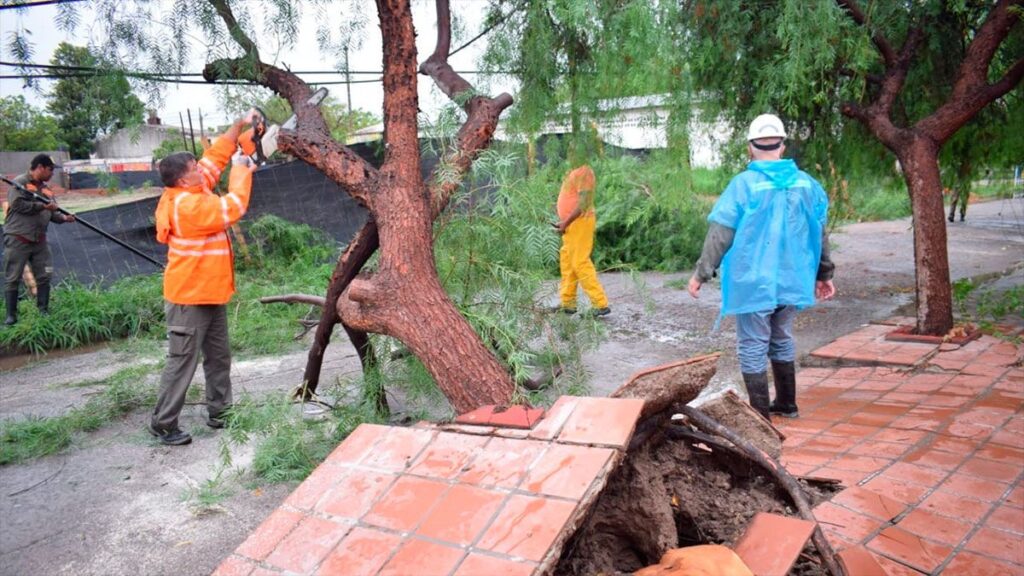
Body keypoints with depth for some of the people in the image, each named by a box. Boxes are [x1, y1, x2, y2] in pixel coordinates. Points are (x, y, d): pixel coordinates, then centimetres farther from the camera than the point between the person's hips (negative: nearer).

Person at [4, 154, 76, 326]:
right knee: (13, 279, 1)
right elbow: (18, 204, -21)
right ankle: (11, 315, 9)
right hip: (17, 240, -6)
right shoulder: (20, 183, -8)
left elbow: (51, 213, 14)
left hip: (39, 241, 7)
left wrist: (63, 217, -6)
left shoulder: (46, 189, 13)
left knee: (44, 276, 6)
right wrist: (42, 206, -19)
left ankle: (44, 311, 16)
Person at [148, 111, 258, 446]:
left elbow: (214, 157, 11)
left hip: (211, 294, 10)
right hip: (190, 299, -10)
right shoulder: (187, 205, -22)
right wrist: (241, 170, -10)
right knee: (182, 363, -3)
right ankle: (163, 424, 7)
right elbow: (233, 208, -23)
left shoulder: (190, 192, 5)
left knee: (219, 357, 16)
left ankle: (218, 412, 26)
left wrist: (238, 126, 7)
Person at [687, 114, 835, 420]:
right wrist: (824, 274, 22)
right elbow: (820, 234, 11)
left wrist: (701, 273, -8)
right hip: (791, 281, 5)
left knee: (753, 349, 5)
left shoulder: (744, 184, -12)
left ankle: (761, 416, 8)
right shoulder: (806, 183, 3)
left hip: (754, 283, -5)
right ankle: (787, 404, 32)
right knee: (782, 341, 22)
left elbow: (720, 234, -14)